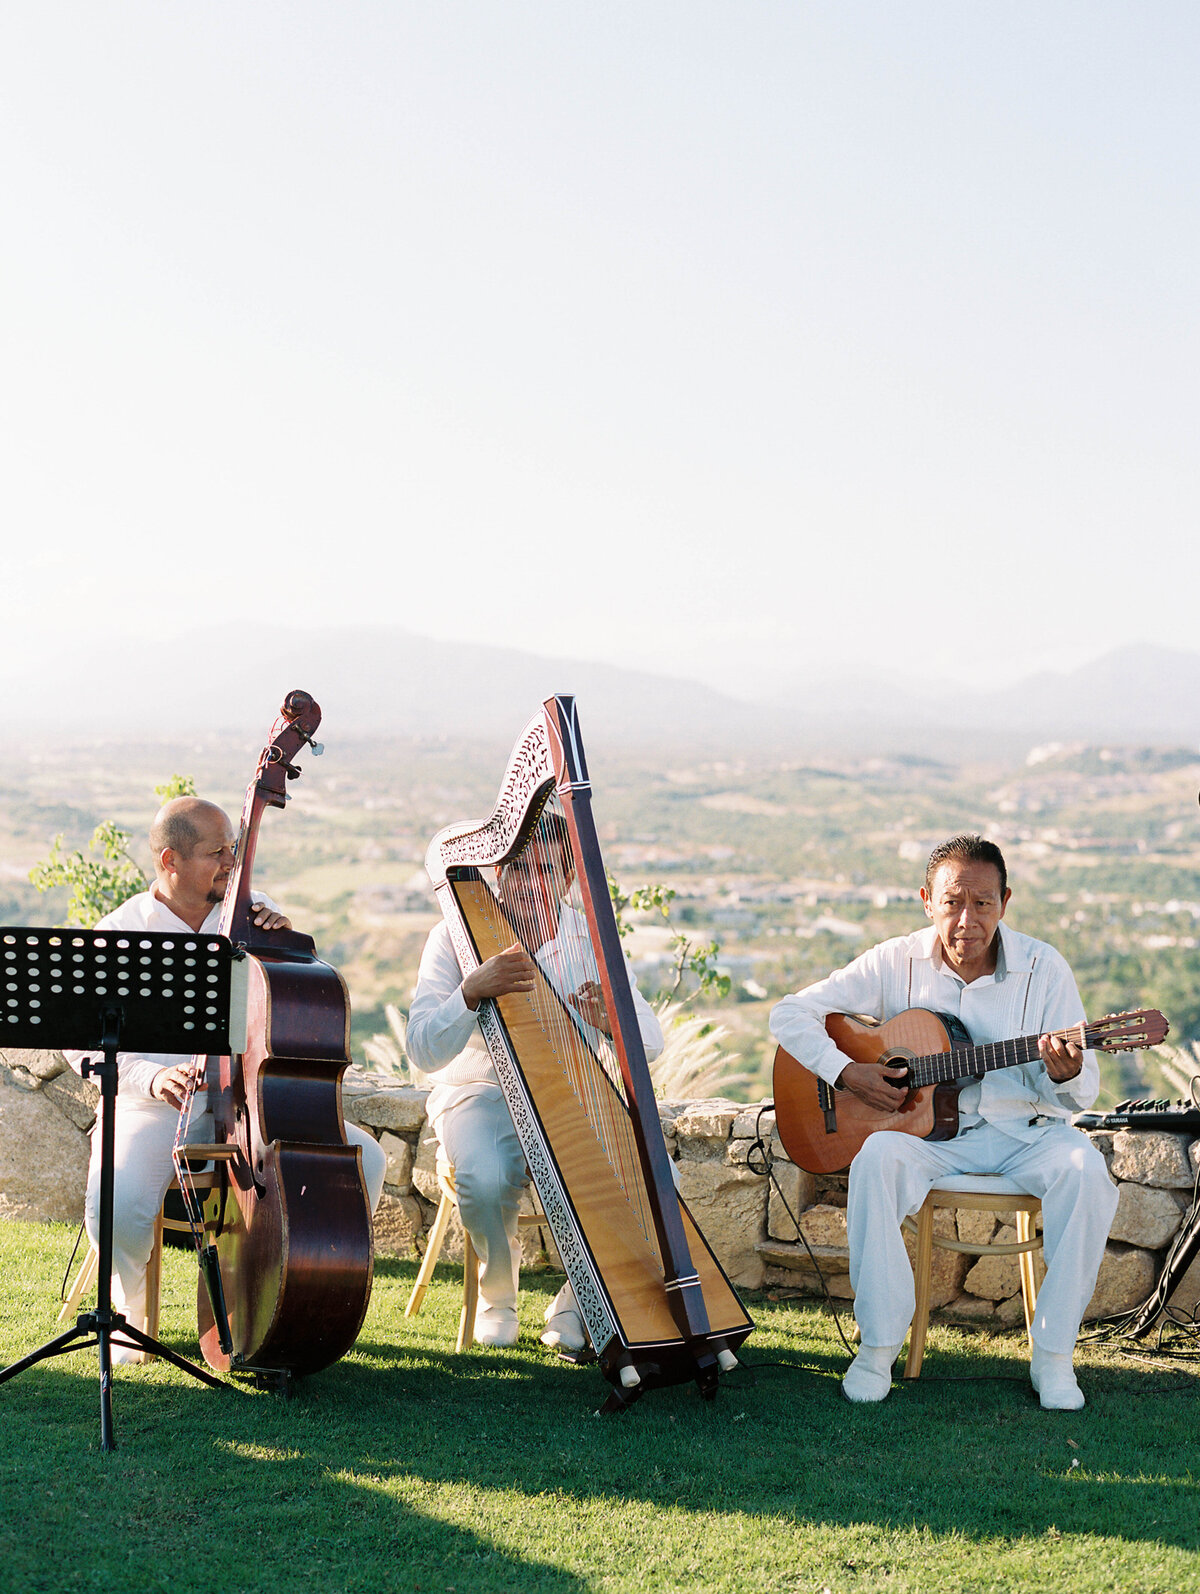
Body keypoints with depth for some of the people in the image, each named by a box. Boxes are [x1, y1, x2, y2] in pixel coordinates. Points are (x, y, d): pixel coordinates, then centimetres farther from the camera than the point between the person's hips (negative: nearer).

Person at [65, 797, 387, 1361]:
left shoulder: (257, 916, 8)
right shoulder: (118, 934, -1)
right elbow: (83, 1042, -9)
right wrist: (151, 1077, -28)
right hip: (156, 1105, -3)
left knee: (364, 1157, -19)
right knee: (117, 1204, -33)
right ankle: (132, 1309, 3)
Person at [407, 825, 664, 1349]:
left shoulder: (591, 940, 2)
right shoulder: (456, 937, -5)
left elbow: (650, 1041, -6)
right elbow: (424, 1052, -15)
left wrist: (612, 1021, -30)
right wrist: (473, 989, -33)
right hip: (482, 1094, -2)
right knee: (486, 1180, -35)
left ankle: (576, 1305, -1)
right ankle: (496, 1300, -1)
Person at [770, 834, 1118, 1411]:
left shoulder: (1043, 968, -3)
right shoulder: (897, 962, -2)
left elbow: (1083, 1094, -1)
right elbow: (790, 1014, 0)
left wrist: (1066, 1075, -26)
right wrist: (846, 1073, -14)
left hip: (1022, 1129, 0)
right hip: (925, 1128, 0)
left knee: (1085, 1171, -30)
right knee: (878, 1158, -33)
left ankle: (1052, 1355, -17)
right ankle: (879, 1344, -19)